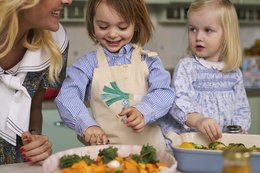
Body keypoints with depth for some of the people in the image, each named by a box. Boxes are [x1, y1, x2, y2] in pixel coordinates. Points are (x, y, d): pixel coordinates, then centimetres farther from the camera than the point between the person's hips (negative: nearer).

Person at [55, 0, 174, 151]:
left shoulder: (148, 60, 8)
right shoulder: (90, 63, 6)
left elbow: (164, 92, -3)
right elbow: (67, 96, -4)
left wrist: (142, 112, -22)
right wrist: (87, 125, -20)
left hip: (149, 145, 1)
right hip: (104, 146, -1)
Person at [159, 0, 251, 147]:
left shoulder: (234, 73, 11)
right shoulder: (186, 66, -3)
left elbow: (242, 108, 19)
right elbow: (178, 99, -17)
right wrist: (197, 120, -35)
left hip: (222, 138, 3)